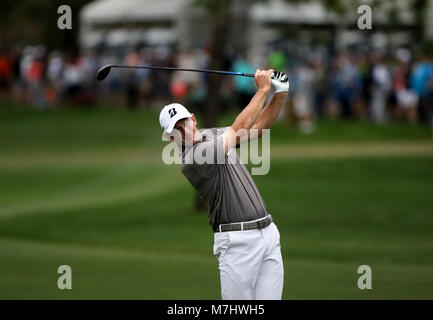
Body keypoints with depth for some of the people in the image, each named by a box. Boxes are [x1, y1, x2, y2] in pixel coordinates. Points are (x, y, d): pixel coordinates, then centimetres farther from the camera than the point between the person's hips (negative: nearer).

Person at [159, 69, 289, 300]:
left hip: (268, 234, 7)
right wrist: (263, 89, -8)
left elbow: (259, 127, 18)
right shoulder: (190, 160, -13)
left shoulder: (212, 134, 15)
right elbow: (239, 131, -15)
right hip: (237, 241, -7)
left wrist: (280, 95, 1)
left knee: (269, 300, 1)